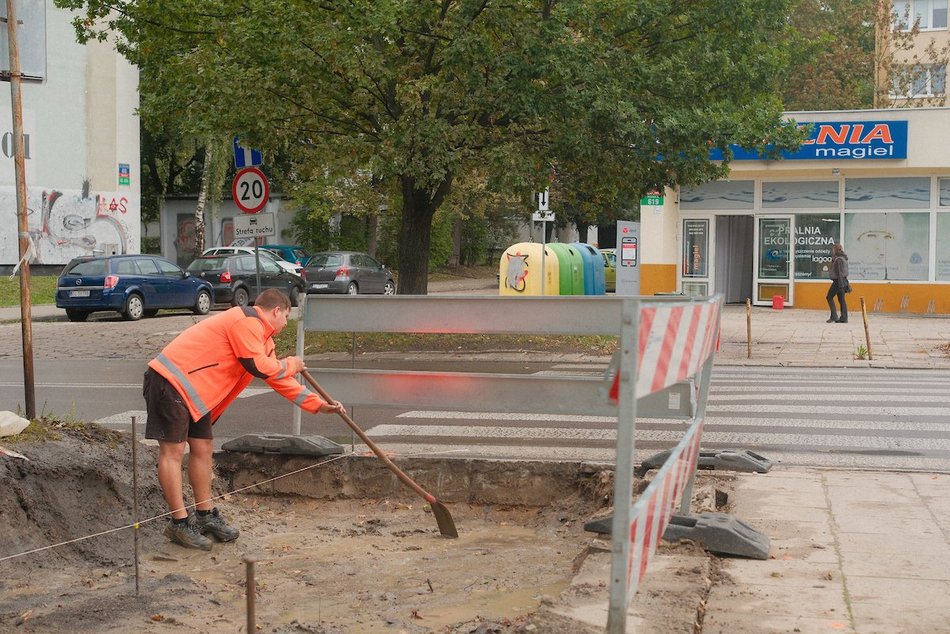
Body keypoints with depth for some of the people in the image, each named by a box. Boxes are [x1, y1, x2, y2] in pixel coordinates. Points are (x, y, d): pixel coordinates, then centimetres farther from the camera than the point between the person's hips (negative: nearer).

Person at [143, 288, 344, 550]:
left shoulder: (260, 336, 20)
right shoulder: (247, 321, -13)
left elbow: (277, 378, 23)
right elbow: (259, 367, -19)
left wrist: (318, 404, 18)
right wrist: (289, 366, 0)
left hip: (192, 389, 11)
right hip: (171, 380, -11)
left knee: (203, 447, 11)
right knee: (173, 450, -8)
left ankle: (205, 516, 20)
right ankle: (180, 523, -7)